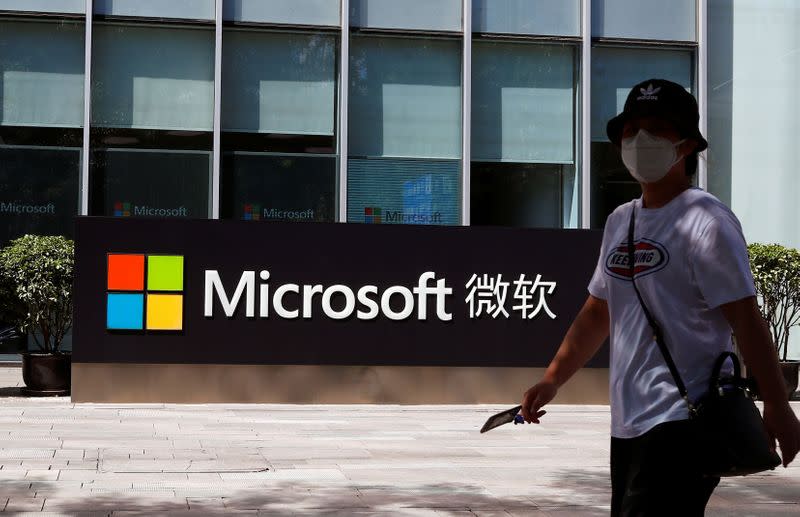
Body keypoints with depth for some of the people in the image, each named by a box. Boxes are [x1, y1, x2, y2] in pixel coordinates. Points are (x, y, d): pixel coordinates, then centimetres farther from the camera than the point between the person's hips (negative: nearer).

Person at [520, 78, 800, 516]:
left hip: (683, 426, -8)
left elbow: (746, 320, -11)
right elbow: (597, 313, 23)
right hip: (628, 425, 8)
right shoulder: (620, 221, 15)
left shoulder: (705, 221, -8)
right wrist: (552, 380, 20)